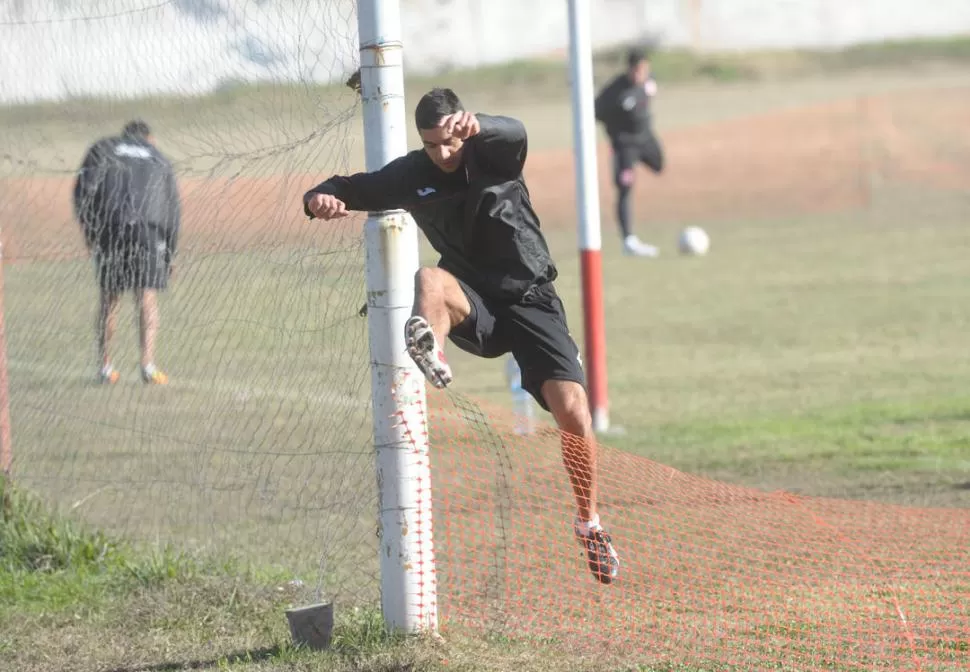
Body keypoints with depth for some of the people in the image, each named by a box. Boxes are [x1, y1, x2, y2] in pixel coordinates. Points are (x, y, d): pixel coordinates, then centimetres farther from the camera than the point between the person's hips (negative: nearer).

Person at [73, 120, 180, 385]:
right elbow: (172, 211, 21)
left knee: (108, 299, 10)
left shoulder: (102, 149, 19)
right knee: (147, 298, -3)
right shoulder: (160, 160, 24)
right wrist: (169, 255, 25)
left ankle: (105, 366, 10)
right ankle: (148, 364, -18)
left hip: (109, 227, 0)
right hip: (147, 228, 0)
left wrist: (87, 229, 7)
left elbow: (84, 187, 2)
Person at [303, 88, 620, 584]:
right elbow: (353, 189, 3)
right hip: (476, 307, 2)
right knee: (430, 281, -34)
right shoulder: (412, 175, 0)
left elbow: (515, 132, -31)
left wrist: (476, 127, -57)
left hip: (531, 300, -1)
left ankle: (589, 523, 9)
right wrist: (322, 197, -24)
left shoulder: (493, 155, -8)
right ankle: (429, 354, -66)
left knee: (573, 413, -13)